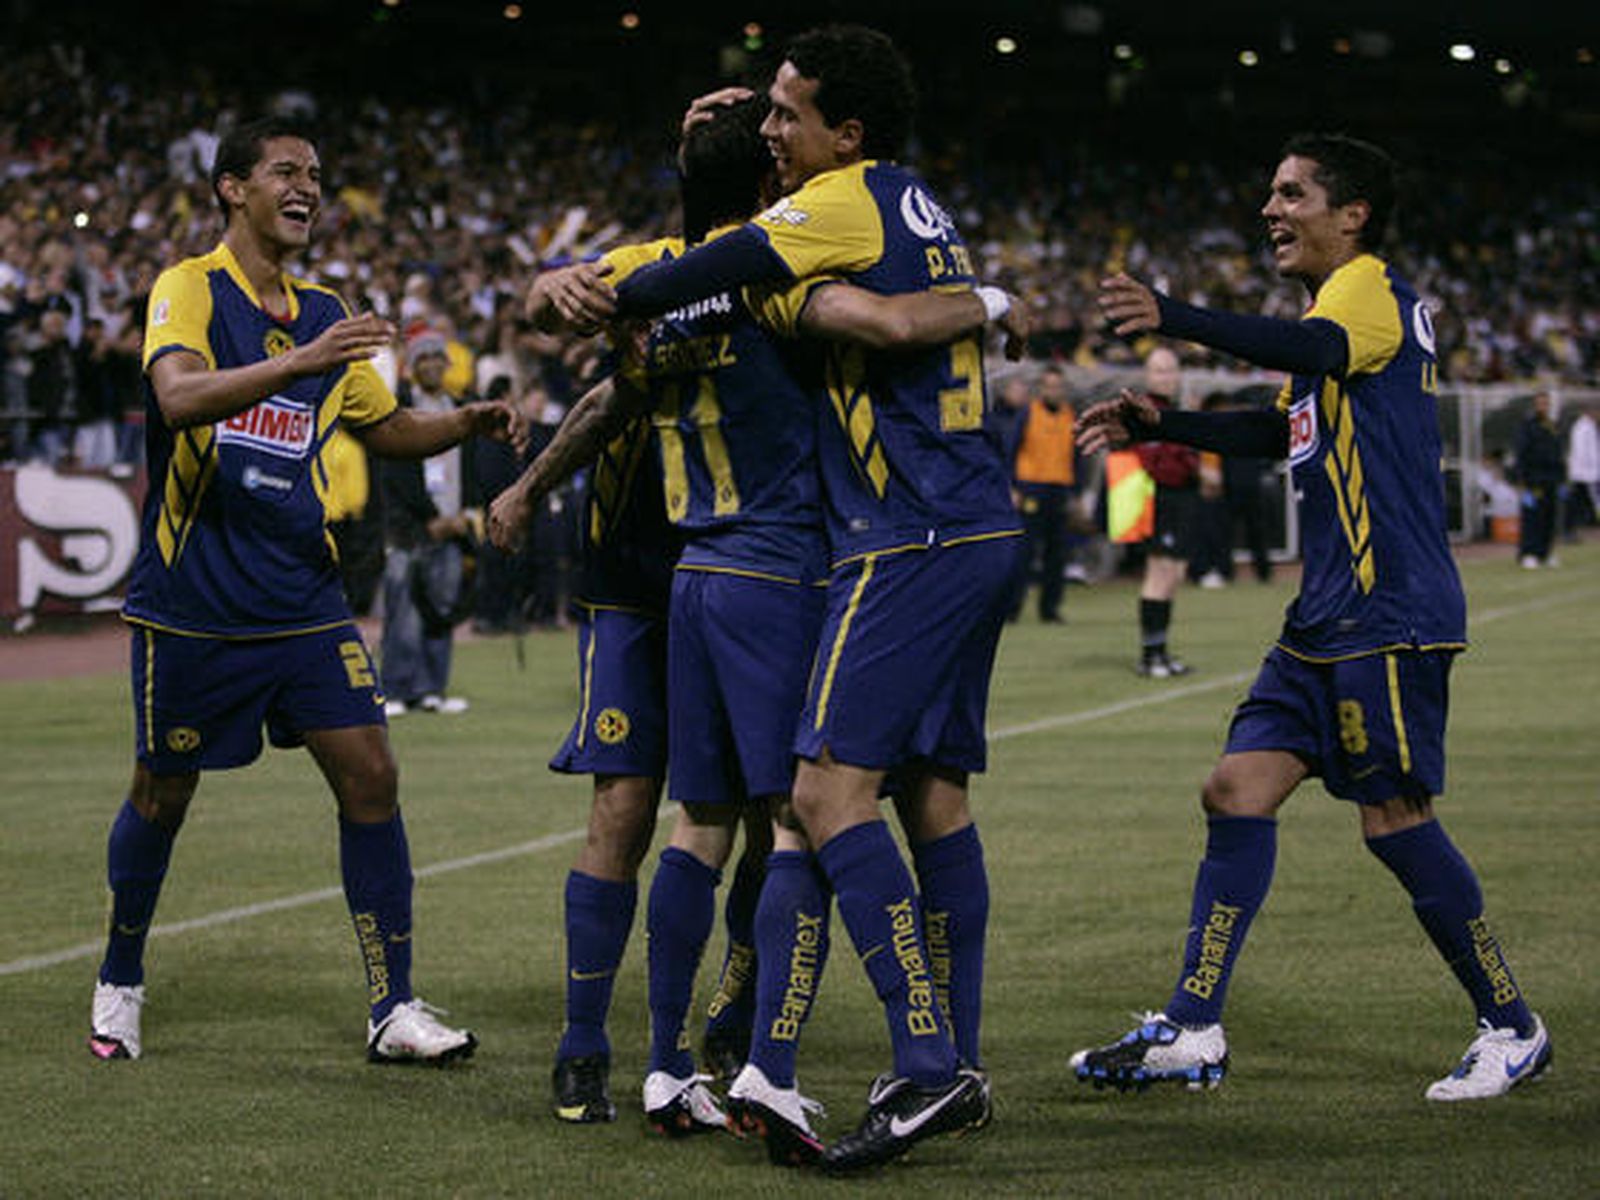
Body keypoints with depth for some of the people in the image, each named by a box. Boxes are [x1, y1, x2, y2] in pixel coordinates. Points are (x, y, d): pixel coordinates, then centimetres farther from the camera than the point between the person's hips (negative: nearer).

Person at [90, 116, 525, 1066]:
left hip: (303, 603, 5)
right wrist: (302, 361, -39)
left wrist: (464, 424, 4)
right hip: (192, 607, -5)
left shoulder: (325, 315, 11)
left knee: (370, 777, -5)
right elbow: (179, 396, -28)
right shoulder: (189, 290, -8)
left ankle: (393, 1009, 0)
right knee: (163, 796, 7)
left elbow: (386, 427, 23)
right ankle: (120, 984, 28)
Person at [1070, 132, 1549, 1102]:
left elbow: (1316, 350, -33)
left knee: (1396, 820, -6)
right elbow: (1291, 428, 36)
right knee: (1239, 791, 2)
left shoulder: (1371, 287, -9)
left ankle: (1513, 1028, 7)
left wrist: (1174, 319, -45)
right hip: (1330, 617, 10)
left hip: (1390, 615, -10)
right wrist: (1163, 425, 28)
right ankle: (1193, 1033, 3)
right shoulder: (1345, 300, 21)